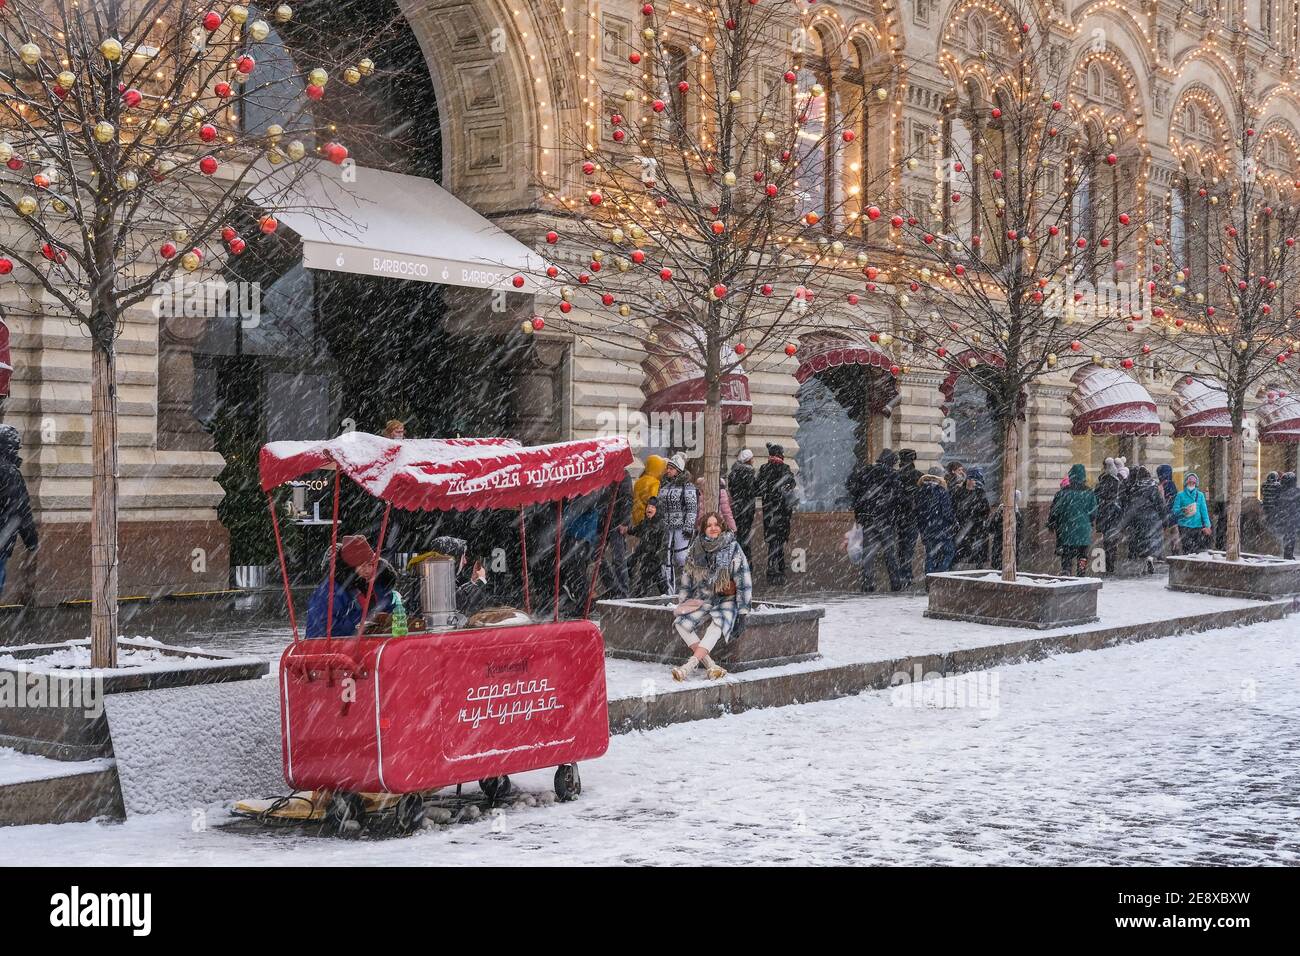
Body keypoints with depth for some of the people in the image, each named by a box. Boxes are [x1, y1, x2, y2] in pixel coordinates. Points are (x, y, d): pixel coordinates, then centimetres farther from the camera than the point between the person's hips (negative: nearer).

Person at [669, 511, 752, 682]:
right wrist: (681, 604, 8)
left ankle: (689, 665, -43)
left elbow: (743, 581, -9)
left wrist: (742, 612, -15)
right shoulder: (696, 549, 5)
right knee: (681, 623, -20)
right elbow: (686, 579, 13)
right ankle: (711, 666, -28)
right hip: (702, 599, 5)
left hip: (727, 599, -4)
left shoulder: (733, 548, -6)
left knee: (717, 626, -34)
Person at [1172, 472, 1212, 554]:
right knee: (1187, 550, -9)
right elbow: (1175, 510, 1)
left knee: (1197, 550, 1)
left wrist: (1207, 525, -3)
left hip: (1198, 526, 3)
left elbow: (1204, 511, 7)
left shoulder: (1200, 495, 11)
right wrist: (1183, 510, -20)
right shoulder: (1180, 495, 4)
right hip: (1184, 526, -3)